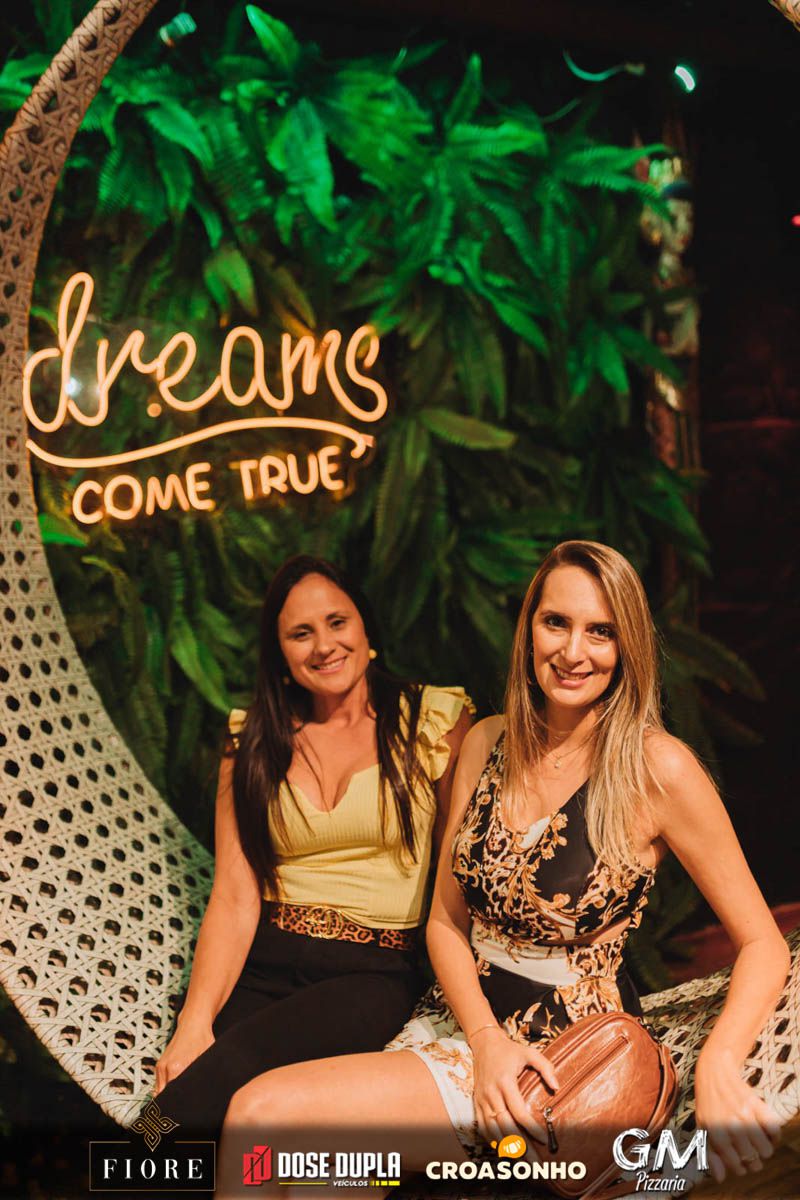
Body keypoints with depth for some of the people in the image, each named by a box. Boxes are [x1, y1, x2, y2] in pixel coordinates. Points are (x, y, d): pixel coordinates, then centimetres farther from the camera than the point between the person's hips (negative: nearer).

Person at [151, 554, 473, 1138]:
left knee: (227, 1072, -30)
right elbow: (236, 897, 1)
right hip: (263, 965, 3)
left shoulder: (434, 721, 4)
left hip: (375, 973, -2)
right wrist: (195, 1021, -12)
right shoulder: (254, 743, 10)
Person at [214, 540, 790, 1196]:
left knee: (263, 1113, -22)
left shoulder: (657, 768, -13)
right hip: (457, 1016, 5)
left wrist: (718, 1066, -25)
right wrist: (485, 1038, -10)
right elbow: (446, 919, 7)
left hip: (565, 1050, -5)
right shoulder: (487, 742, 3)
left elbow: (763, 943, -8)